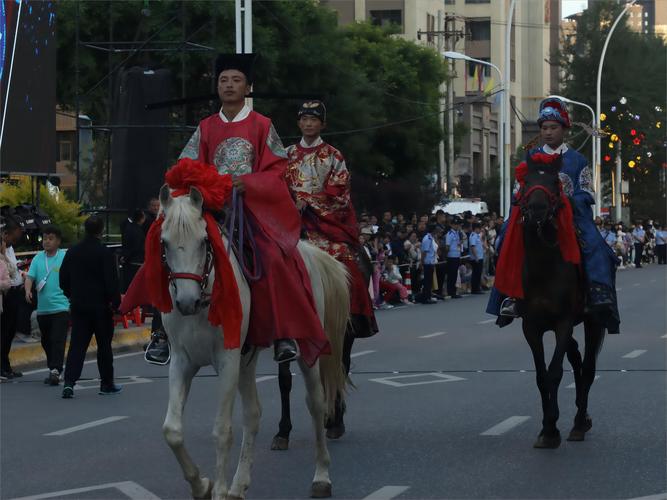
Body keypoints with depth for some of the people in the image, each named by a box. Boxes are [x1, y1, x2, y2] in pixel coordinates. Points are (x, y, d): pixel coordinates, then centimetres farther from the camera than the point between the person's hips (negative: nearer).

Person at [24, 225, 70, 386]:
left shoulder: (65, 257, -5)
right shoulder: (38, 258, 7)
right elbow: (30, 276, 1)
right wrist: (28, 290, -19)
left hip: (61, 306, -5)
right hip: (42, 308, 5)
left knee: (58, 340, -13)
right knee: (46, 341, 14)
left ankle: (55, 371, -19)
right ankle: (53, 370, 25)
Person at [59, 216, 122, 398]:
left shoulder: (72, 252, 5)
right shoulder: (105, 253, -13)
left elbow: (63, 279, 12)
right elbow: (112, 281, -15)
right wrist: (115, 302, -5)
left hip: (78, 306, 4)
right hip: (101, 306, -4)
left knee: (77, 344, 3)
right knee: (104, 344, 8)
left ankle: (69, 381, -12)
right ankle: (107, 384, 15)